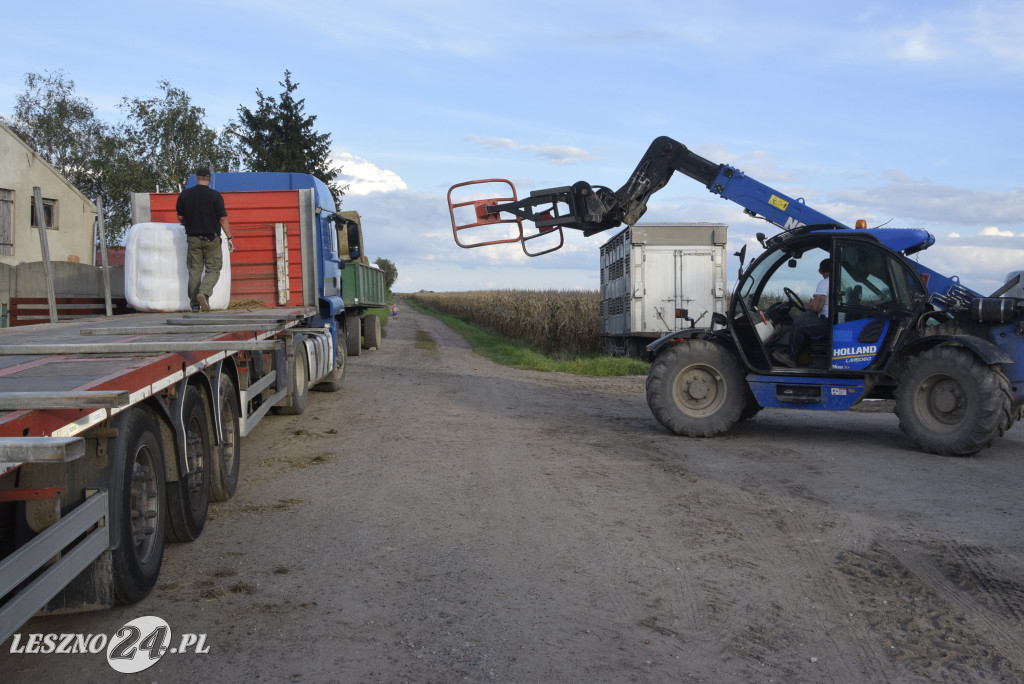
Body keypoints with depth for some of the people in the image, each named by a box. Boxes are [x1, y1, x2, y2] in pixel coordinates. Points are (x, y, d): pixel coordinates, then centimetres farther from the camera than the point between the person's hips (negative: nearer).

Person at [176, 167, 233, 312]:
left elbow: (180, 217, 7)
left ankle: (194, 304, 9)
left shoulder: (184, 195, 1)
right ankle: (204, 293, -20)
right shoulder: (215, 196, -8)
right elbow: (223, 218, -10)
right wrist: (229, 238, -4)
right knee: (213, 270, 4)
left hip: (193, 238, 3)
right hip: (211, 239, -3)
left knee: (194, 271, 9)